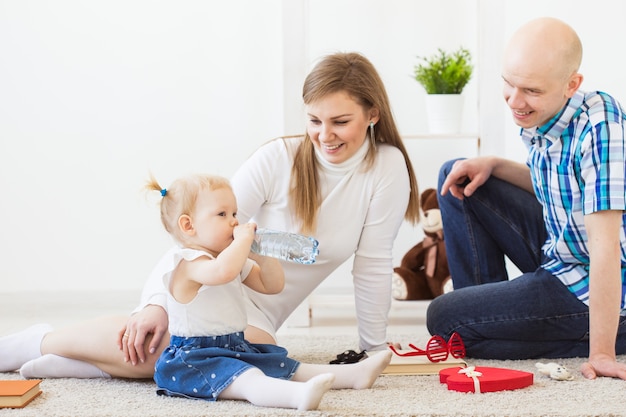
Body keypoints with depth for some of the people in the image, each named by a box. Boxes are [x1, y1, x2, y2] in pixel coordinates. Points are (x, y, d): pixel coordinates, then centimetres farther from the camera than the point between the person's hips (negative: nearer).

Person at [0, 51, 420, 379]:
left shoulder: (387, 168, -9)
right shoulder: (277, 158, -12)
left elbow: (373, 263, -4)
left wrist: (375, 350, -1)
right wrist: (157, 303, -26)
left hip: (255, 309, 2)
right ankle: (36, 342, -9)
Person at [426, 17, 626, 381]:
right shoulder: (540, 118, -4)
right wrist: (494, 165, -2)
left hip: (590, 292, -9)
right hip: (557, 252, 9)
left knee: (444, 320, -6)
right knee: (457, 179, 11)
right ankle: (488, 302, 19)